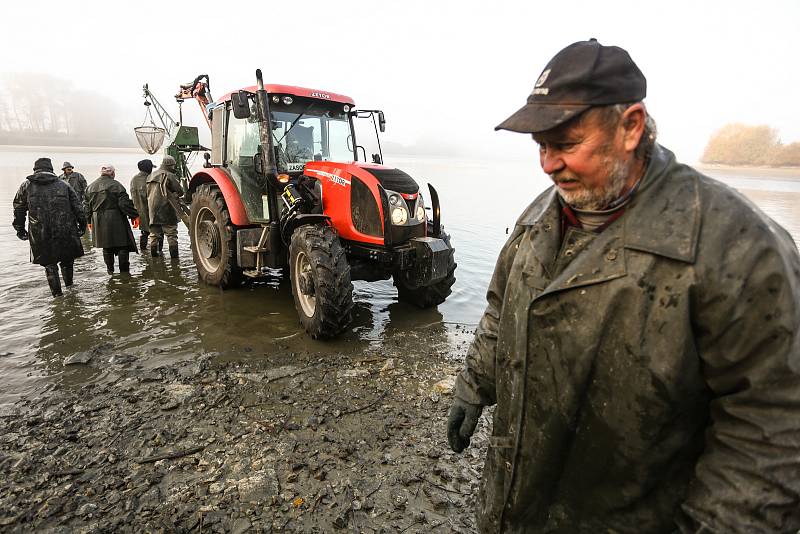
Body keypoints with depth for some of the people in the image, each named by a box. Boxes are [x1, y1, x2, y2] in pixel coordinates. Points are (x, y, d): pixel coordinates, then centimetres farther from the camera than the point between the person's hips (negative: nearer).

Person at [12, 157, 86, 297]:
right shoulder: (63, 185, 5)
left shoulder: (27, 185, 6)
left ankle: (56, 292, 14)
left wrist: (20, 229, 20)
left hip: (40, 234, 0)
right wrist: (82, 224, 11)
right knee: (67, 258, 19)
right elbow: (77, 207, 4)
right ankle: (69, 283, 30)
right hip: (65, 231, 0)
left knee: (49, 264, 11)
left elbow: (18, 209, 11)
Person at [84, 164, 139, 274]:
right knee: (123, 245, 1)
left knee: (106, 247, 15)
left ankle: (110, 269, 21)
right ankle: (124, 269, 0)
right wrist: (134, 215, -6)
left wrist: (89, 220, 24)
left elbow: (88, 206, 17)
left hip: (98, 222, 6)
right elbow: (124, 203, -14)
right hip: (115, 220, -6)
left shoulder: (90, 187, 12)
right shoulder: (116, 185, -9)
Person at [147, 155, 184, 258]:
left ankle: (154, 254, 16)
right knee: (171, 234, -1)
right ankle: (174, 255, -1)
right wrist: (175, 194, 10)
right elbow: (180, 191, -11)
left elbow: (148, 193, 20)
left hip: (153, 210, 7)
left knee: (154, 234, 13)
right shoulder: (169, 176, -9)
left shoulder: (151, 176, 14)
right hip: (166, 209, -6)